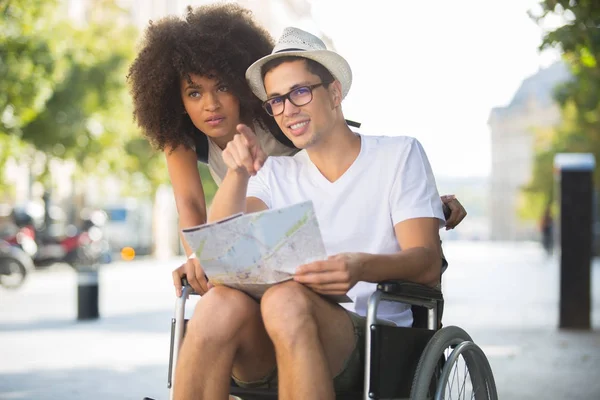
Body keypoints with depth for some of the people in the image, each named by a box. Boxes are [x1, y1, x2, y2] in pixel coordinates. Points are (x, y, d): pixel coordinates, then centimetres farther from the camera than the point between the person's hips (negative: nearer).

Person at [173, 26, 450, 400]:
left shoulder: (400, 155, 10)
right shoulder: (275, 173, 21)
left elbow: (428, 264, -3)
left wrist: (362, 267, -24)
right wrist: (238, 173, -10)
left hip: (374, 345, -3)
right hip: (268, 353, 3)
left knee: (286, 299, -35)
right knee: (220, 301, -31)